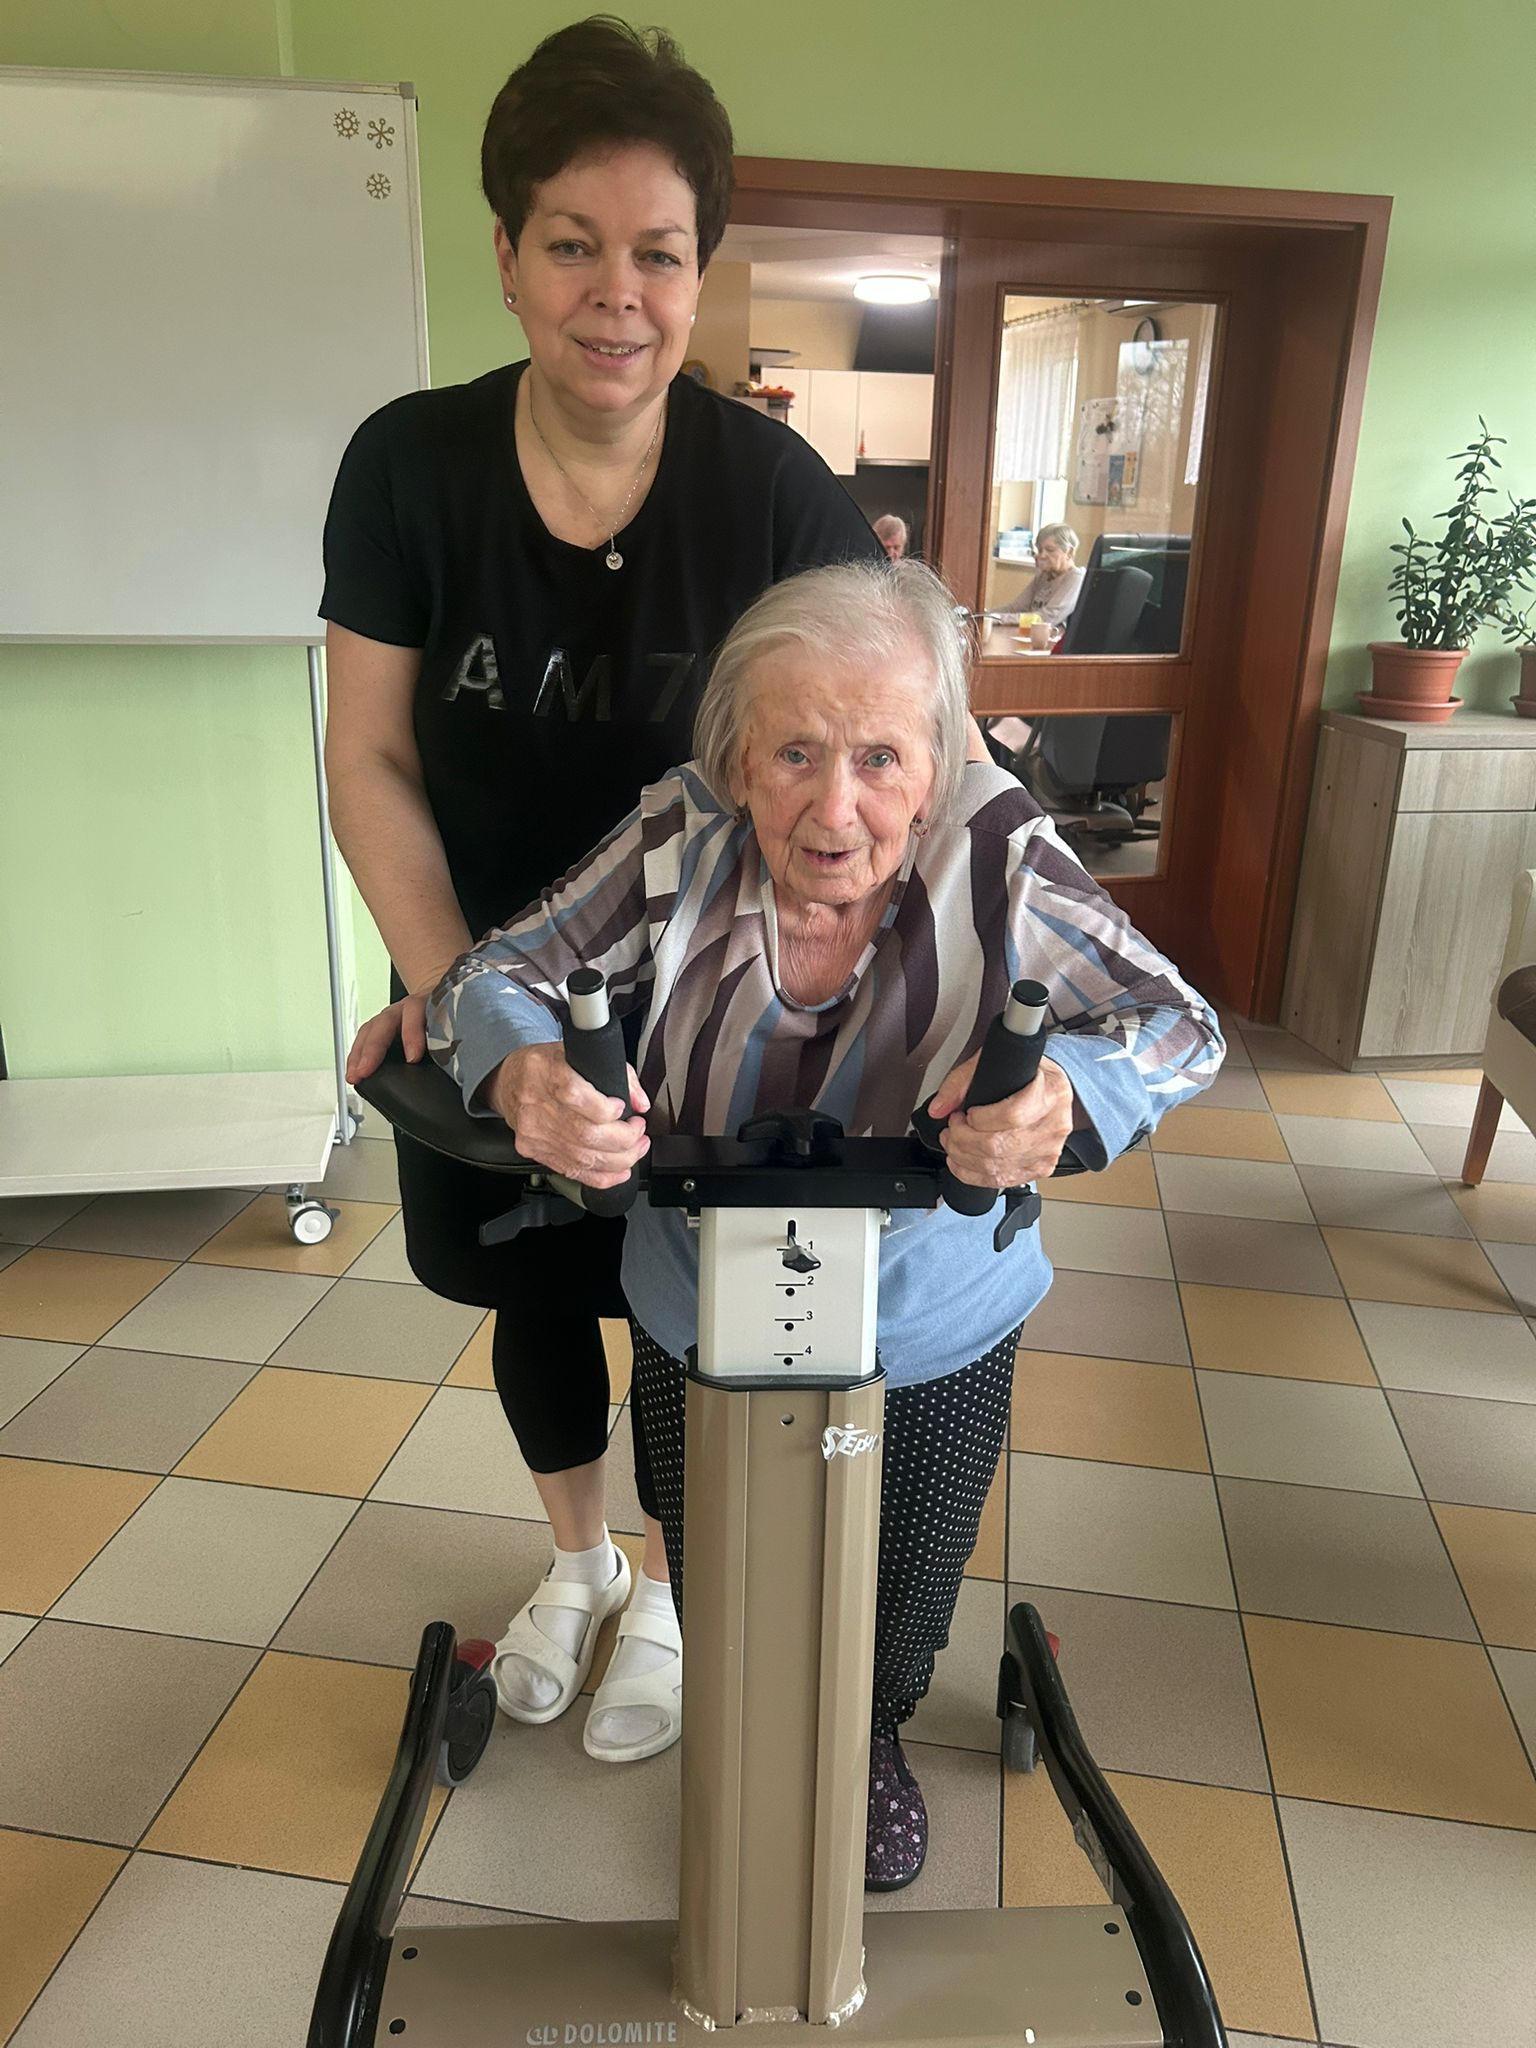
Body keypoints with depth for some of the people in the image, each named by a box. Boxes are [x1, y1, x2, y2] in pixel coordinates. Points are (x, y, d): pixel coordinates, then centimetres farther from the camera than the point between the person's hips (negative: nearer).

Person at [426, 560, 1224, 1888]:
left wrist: (1062, 1095, -43)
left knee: (902, 1602, 24)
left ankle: (876, 1739, 60)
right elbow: (495, 979, -15)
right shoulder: (678, 841, -21)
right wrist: (525, 1076, -40)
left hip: (931, 1341, 0)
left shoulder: (997, 857, -24)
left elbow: (1181, 1028, -19)